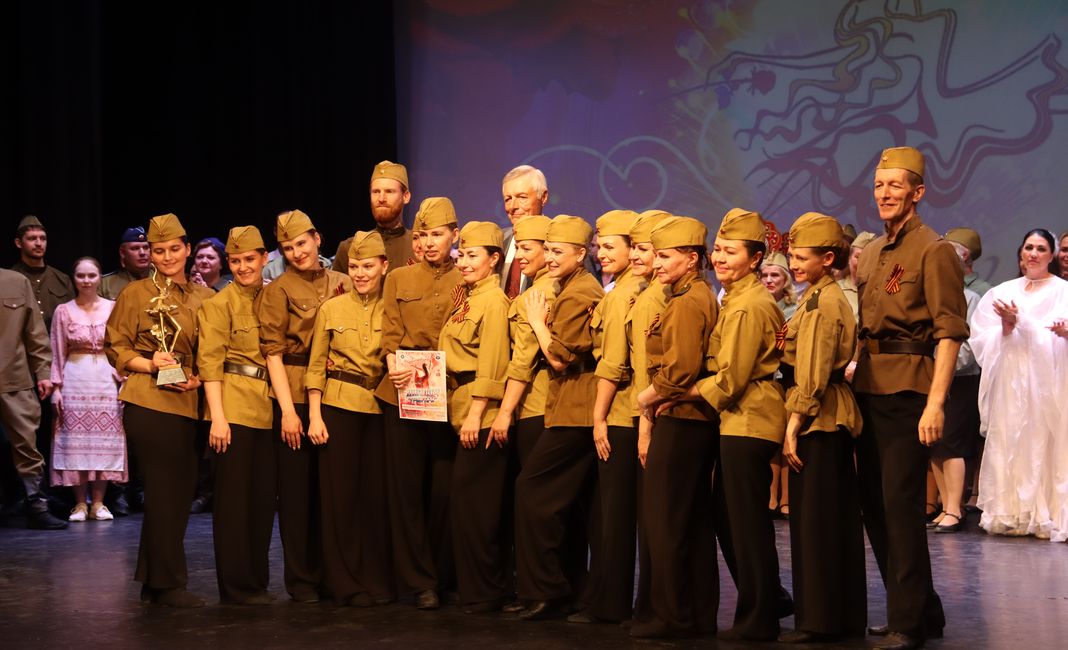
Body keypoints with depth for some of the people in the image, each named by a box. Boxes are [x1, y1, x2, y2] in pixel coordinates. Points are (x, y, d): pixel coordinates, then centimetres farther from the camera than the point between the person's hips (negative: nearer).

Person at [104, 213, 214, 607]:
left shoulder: (204, 298, 11)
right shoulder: (136, 294, -1)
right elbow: (114, 347, 0)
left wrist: (198, 379, -3)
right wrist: (149, 364, -15)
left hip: (187, 405, 6)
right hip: (148, 402, -6)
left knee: (181, 489, 9)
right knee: (165, 490, -3)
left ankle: (153, 580, 21)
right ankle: (168, 583, 6)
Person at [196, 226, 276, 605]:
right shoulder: (219, 304, -3)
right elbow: (210, 362, -8)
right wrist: (217, 415, -16)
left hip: (267, 409, 5)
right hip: (233, 407, -5)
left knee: (264, 495, 8)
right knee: (234, 496, -2)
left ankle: (257, 579, 18)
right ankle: (236, 585, 4)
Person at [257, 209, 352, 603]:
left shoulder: (342, 284, 10)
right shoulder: (278, 290, -2)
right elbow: (272, 352, -6)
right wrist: (288, 409, -13)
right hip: (294, 396, -4)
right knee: (297, 488, 1)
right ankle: (301, 579, 9)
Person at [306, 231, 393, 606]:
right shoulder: (331, 309, 2)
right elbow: (316, 367, 3)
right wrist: (314, 416, -3)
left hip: (380, 409, 1)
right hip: (338, 407, -1)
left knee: (377, 492, 3)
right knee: (340, 493, 1)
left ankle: (377, 579, 14)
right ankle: (344, 582, 9)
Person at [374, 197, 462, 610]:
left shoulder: (464, 282, 8)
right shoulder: (398, 279, 13)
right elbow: (390, 335, 7)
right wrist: (395, 367, -13)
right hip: (402, 394, 1)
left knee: (444, 487, 0)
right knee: (406, 487, 0)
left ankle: (444, 577, 12)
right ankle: (419, 580, 6)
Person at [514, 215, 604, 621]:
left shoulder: (576, 295, -14)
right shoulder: (586, 289, 18)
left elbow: (559, 357, -17)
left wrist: (538, 321, -5)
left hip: (573, 413, -11)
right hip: (582, 409, 11)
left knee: (532, 489, -9)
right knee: (570, 500, 15)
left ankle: (542, 589, -7)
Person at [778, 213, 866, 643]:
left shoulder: (821, 303, -14)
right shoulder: (826, 297, 17)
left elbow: (812, 376, -20)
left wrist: (793, 428, -18)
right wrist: (796, 424, 14)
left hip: (817, 419, -10)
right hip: (833, 418, 10)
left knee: (813, 519, -5)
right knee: (836, 518, 13)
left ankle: (819, 620, 0)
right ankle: (846, 615, 20)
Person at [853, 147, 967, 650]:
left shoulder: (933, 250, -8)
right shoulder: (870, 253, 15)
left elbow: (950, 331, -14)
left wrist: (935, 402, -21)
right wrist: (853, 374, 11)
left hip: (907, 390, -8)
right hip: (868, 389, 8)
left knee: (899, 501, -8)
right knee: (873, 501, 10)